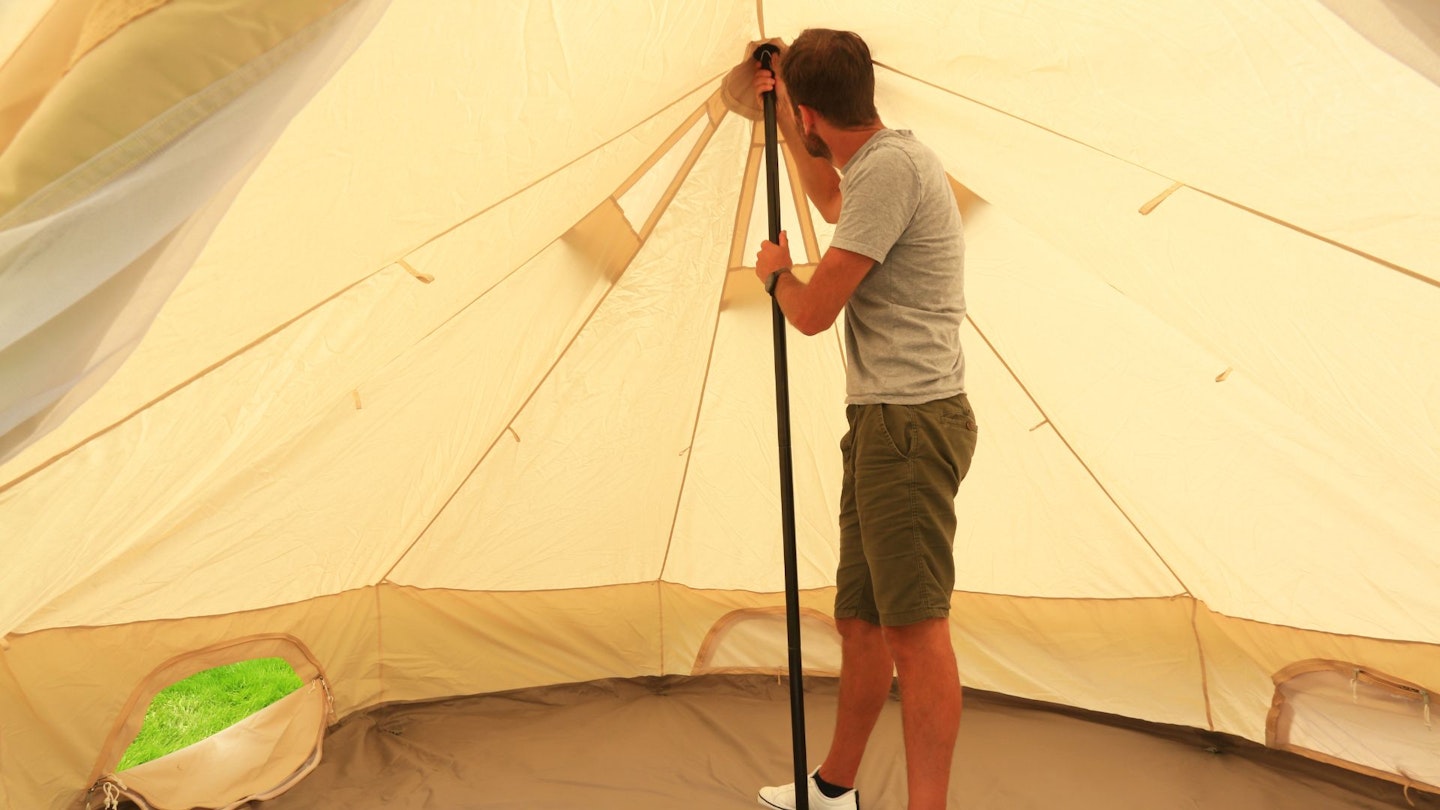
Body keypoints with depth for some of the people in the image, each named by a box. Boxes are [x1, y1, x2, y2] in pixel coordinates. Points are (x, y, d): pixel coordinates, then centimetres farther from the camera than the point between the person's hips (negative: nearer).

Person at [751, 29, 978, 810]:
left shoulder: (890, 167, -14)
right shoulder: (885, 157, 19)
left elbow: (813, 311, -15)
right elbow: (832, 201, 43)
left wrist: (774, 270, 8)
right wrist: (785, 123, 41)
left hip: (911, 423, -10)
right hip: (881, 423, 10)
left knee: (914, 625, -10)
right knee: (861, 620, 16)